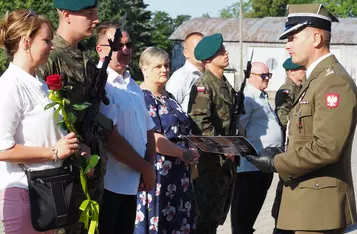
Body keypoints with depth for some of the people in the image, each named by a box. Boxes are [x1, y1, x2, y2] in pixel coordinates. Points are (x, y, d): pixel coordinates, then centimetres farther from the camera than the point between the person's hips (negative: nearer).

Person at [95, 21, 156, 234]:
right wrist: (145, 169, -9)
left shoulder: (133, 86, 15)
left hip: (132, 184, 8)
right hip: (106, 184, -8)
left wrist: (150, 167, -1)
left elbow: (148, 131, 16)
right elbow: (111, 138, -18)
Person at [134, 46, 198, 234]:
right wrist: (185, 154, -15)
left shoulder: (169, 98, 16)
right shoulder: (140, 98, -10)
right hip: (155, 172, -8)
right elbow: (151, 138, -19)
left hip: (178, 173, 8)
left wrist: (190, 156, 6)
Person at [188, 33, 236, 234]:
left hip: (228, 160, 9)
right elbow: (200, 122, -22)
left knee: (220, 213, 16)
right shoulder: (203, 86, -12)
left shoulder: (226, 85, 15)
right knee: (208, 214, -5)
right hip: (211, 160, -9)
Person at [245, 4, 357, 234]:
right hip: (308, 198, 10)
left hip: (319, 204, -10)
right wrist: (281, 158, 8)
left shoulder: (334, 82, -16)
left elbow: (326, 148, -24)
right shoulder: (316, 79, 17)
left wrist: (276, 164, -15)